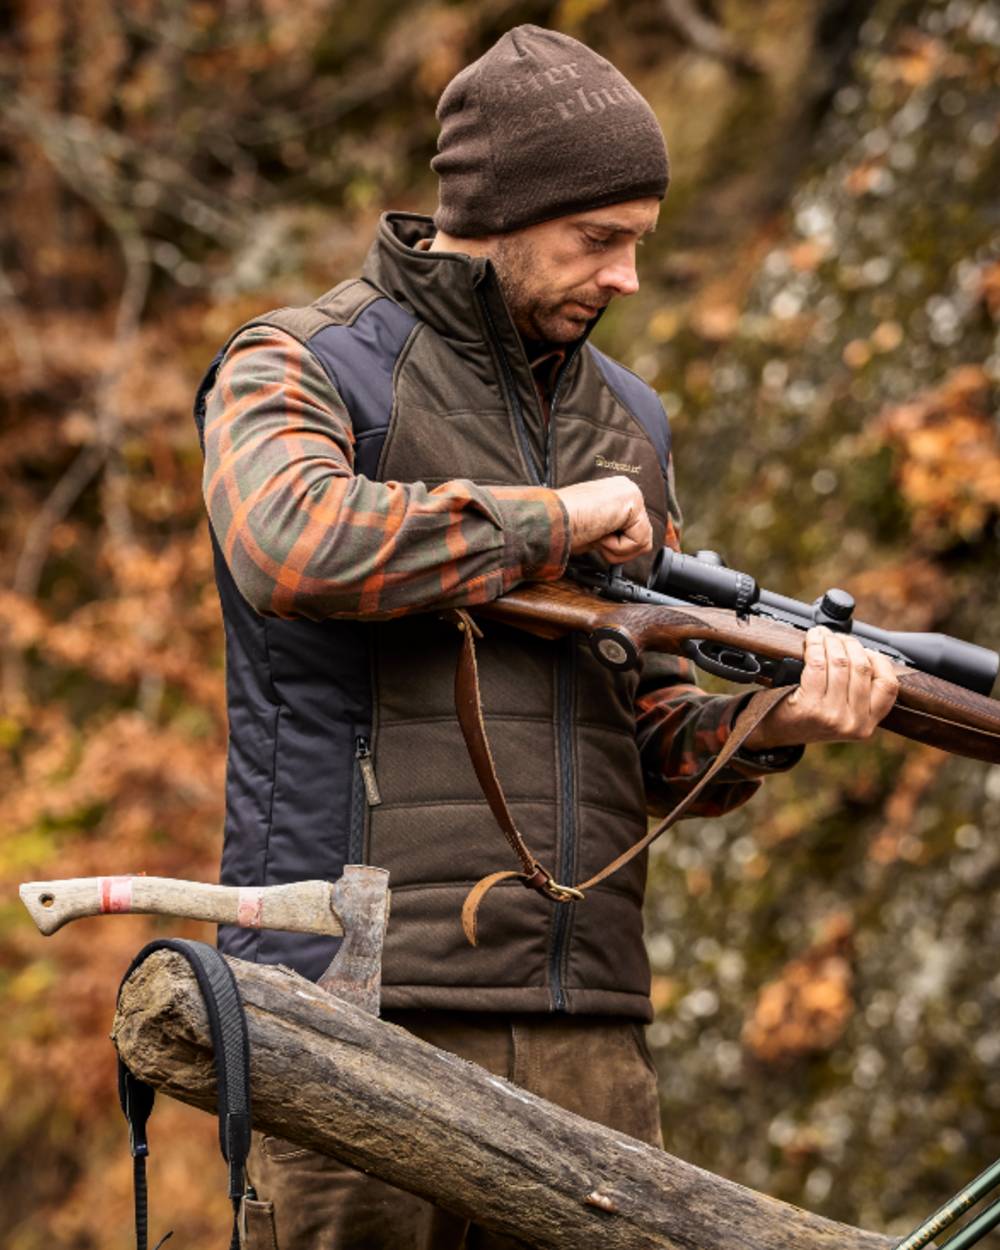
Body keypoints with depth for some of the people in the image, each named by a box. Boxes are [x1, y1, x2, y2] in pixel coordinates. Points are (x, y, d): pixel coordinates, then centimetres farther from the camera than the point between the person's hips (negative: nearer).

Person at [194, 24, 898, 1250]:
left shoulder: (627, 419, 20)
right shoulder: (302, 365, 2)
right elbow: (292, 545, -22)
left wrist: (768, 720, -4)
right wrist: (557, 519, -10)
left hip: (585, 1027, 6)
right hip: (361, 1010, -5)